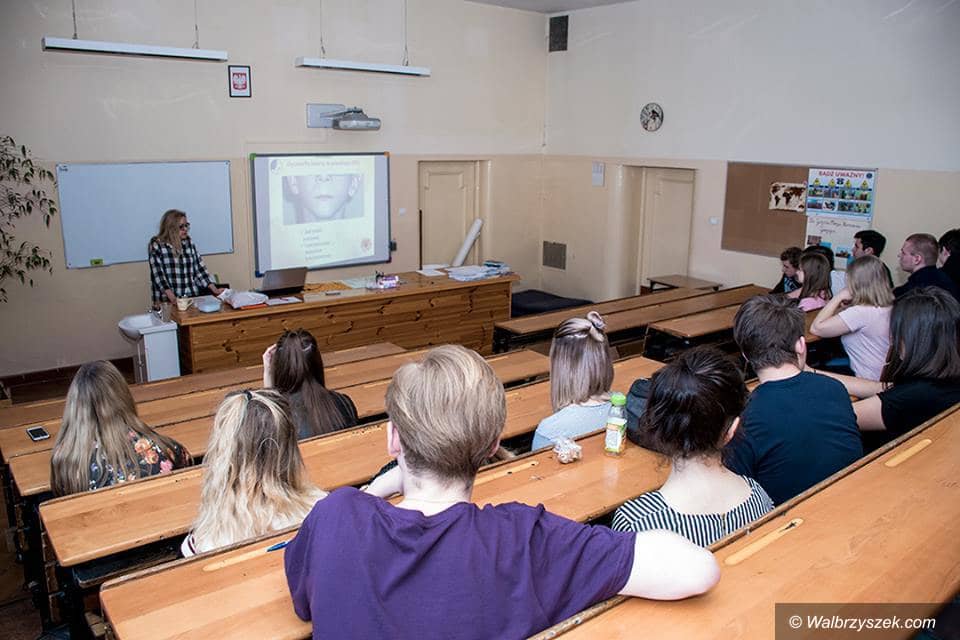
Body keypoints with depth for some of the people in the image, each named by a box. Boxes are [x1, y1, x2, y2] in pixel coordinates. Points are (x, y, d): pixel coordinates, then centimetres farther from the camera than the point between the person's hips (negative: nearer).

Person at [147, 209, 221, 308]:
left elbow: (200, 269, 12)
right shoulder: (156, 245, -2)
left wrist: (214, 290, 0)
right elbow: (158, 275, -9)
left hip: (193, 297, 4)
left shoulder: (189, 243, 11)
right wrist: (173, 299, -20)